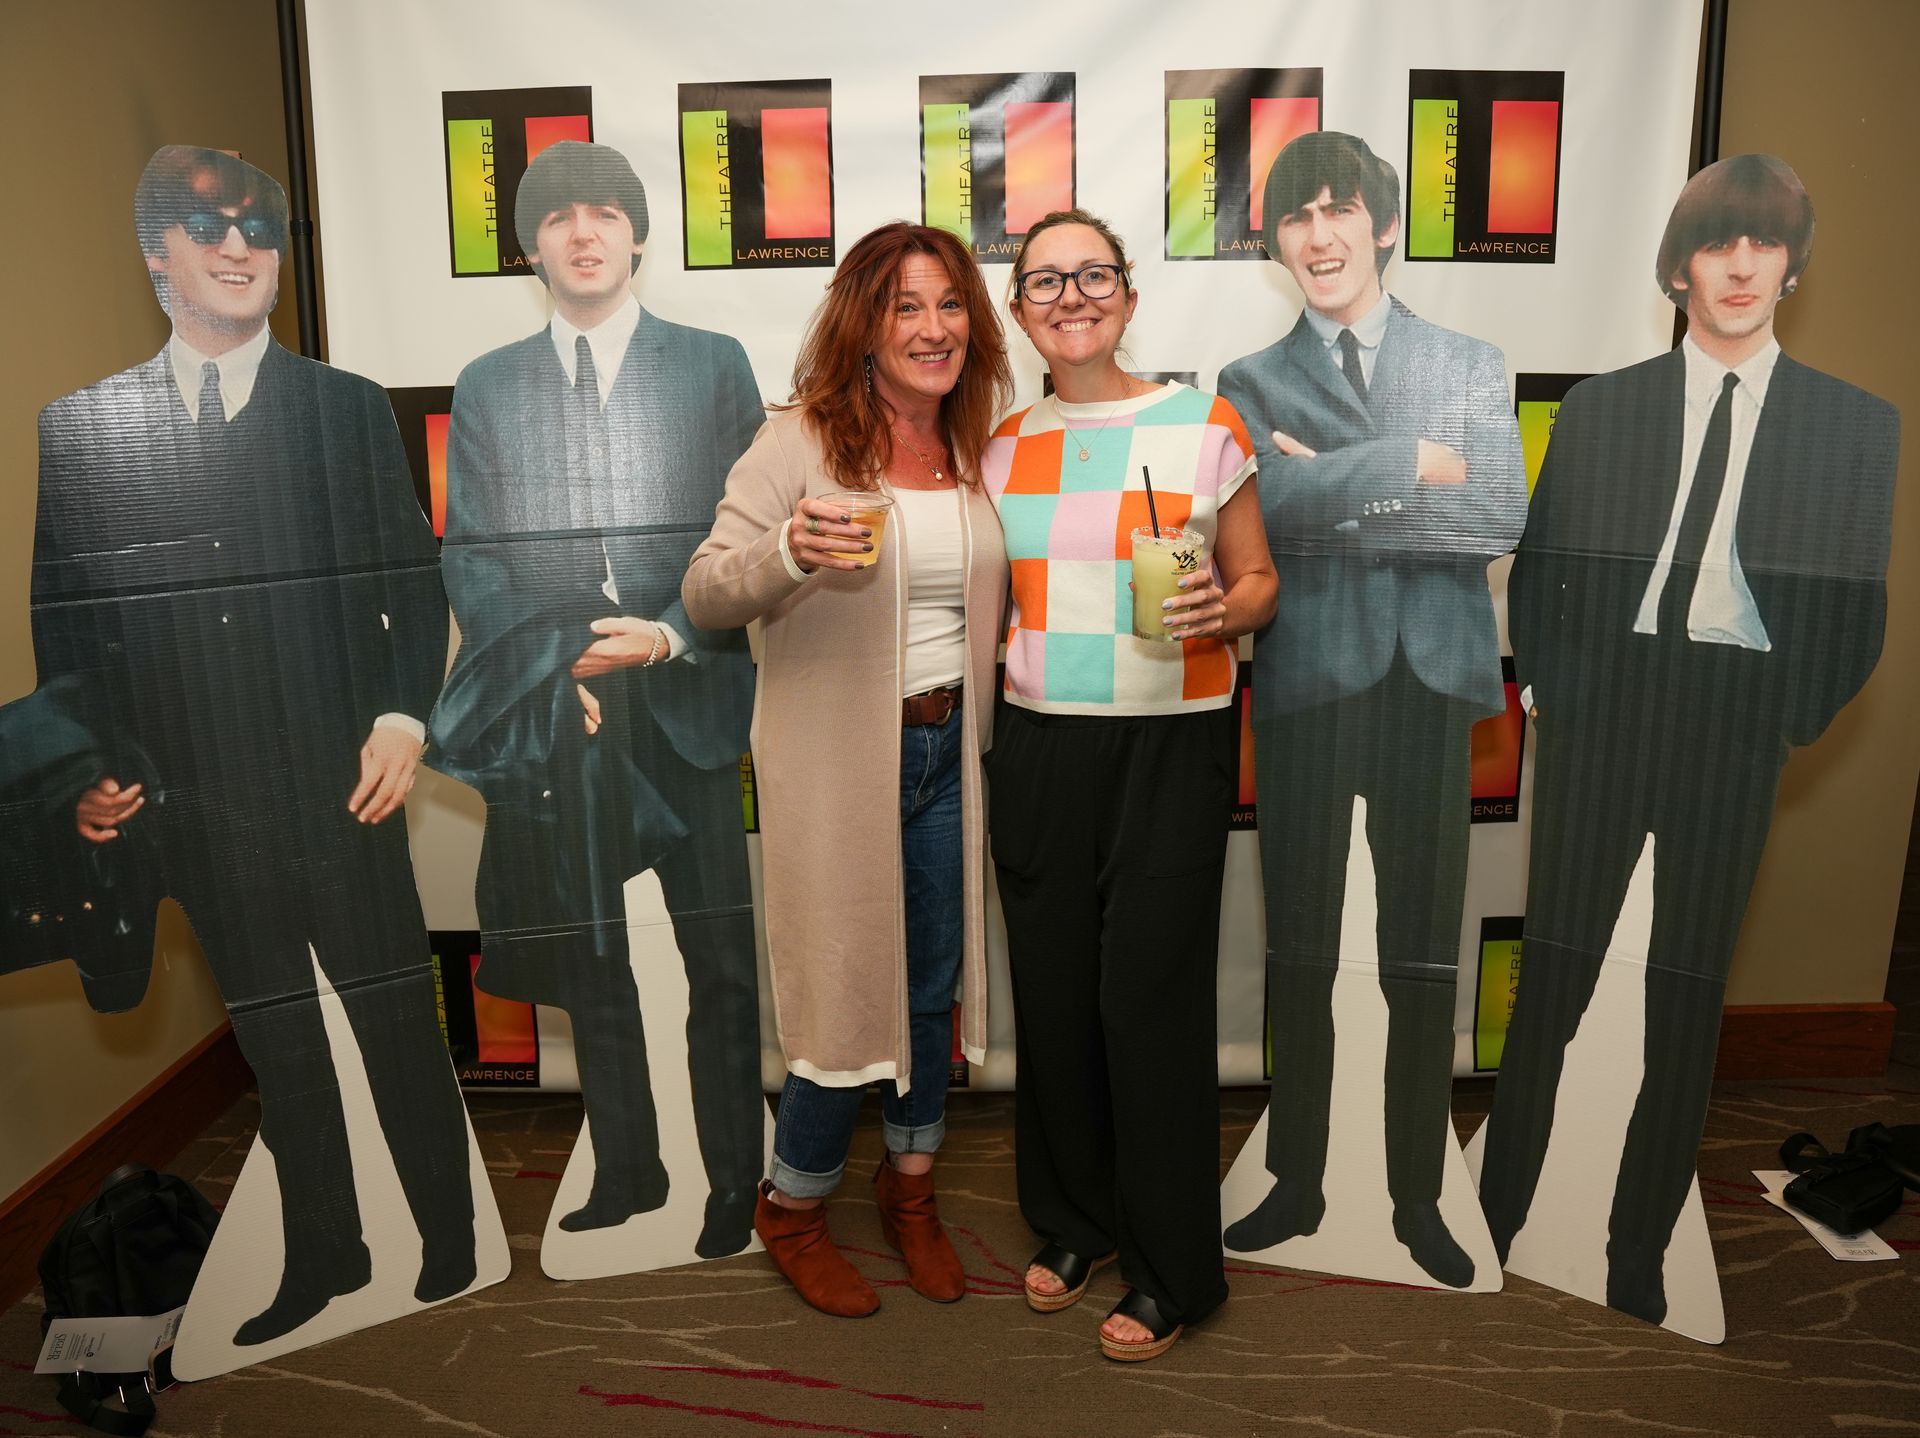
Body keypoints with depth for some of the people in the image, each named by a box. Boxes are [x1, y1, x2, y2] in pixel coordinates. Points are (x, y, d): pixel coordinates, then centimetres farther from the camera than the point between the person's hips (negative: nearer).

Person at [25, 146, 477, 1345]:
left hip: (340, 788, -2)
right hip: (197, 808, 2)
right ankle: (324, 1257, 31)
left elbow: (417, 583, 4)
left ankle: (452, 1255, 20)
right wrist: (94, 767, 1)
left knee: (400, 1025, 4)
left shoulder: (351, 410, 6)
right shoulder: (78, 427, 8)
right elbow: (62, 620, 10)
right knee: (275, 1042, 15)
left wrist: (404, 717, -9)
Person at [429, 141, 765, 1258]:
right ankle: (627, 1173, 24)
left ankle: (735, 1183, 15)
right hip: (553, 711, 2)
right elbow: (468, 556, 9)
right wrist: (560, 662, -5)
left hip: (689, 699, -2)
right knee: (589, 961, 9)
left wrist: (670, 635, -11)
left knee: (724, 961, 0)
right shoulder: (487, 388, 14)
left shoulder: (714, 365, 9)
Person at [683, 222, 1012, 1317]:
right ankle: (793, 1206, 31)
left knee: (935, 983, 15)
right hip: (839, 762, -5)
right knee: (852, 988, 4)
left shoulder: (978, 452, 7)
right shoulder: (801, 444, -11)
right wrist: (789, 550, -34)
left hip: (948, 751, 6)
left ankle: (912, 1187, 39)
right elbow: (705, 598, -16)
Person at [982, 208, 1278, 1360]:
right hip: (1037, 746, 4)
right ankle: (1076, 1221, 31)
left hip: (1169, 746, -3)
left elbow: (1260, 583, 3)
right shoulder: (1005, 445, 9)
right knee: (1052, 987, 9)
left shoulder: (1203, 426, -1)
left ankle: (1175, 1271, 18)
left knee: (1149, 996, -1)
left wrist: (1220, 612, -17)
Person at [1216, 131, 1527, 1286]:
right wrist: (1420, 465, -10)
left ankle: (1421, 1198, 22)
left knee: (1426, 959, 7)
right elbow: (1273, 498, -12)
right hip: (1308, 677, 0)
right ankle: (1297, 1184, 23)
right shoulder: (1252, 380, 9)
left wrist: (1340, 496, -9)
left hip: (1432, 677, 1)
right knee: (1299, 951, 8)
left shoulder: (1473, 366, 11)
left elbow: (1505, 515, -6)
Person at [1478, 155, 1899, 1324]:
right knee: (1552, 979, 4)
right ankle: (1495, 1223, 18)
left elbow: (1859, 609, 5)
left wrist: (1797, 722, -4)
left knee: (1690, 1006, 8)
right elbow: (1541, 570, 7)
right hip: (1601, 723, 0)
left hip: (1738, 743, 0)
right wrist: (1555, 687, -4)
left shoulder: (1858, 424, 6)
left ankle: (1640, 1259, 21)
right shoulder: (1599, 407, 7)